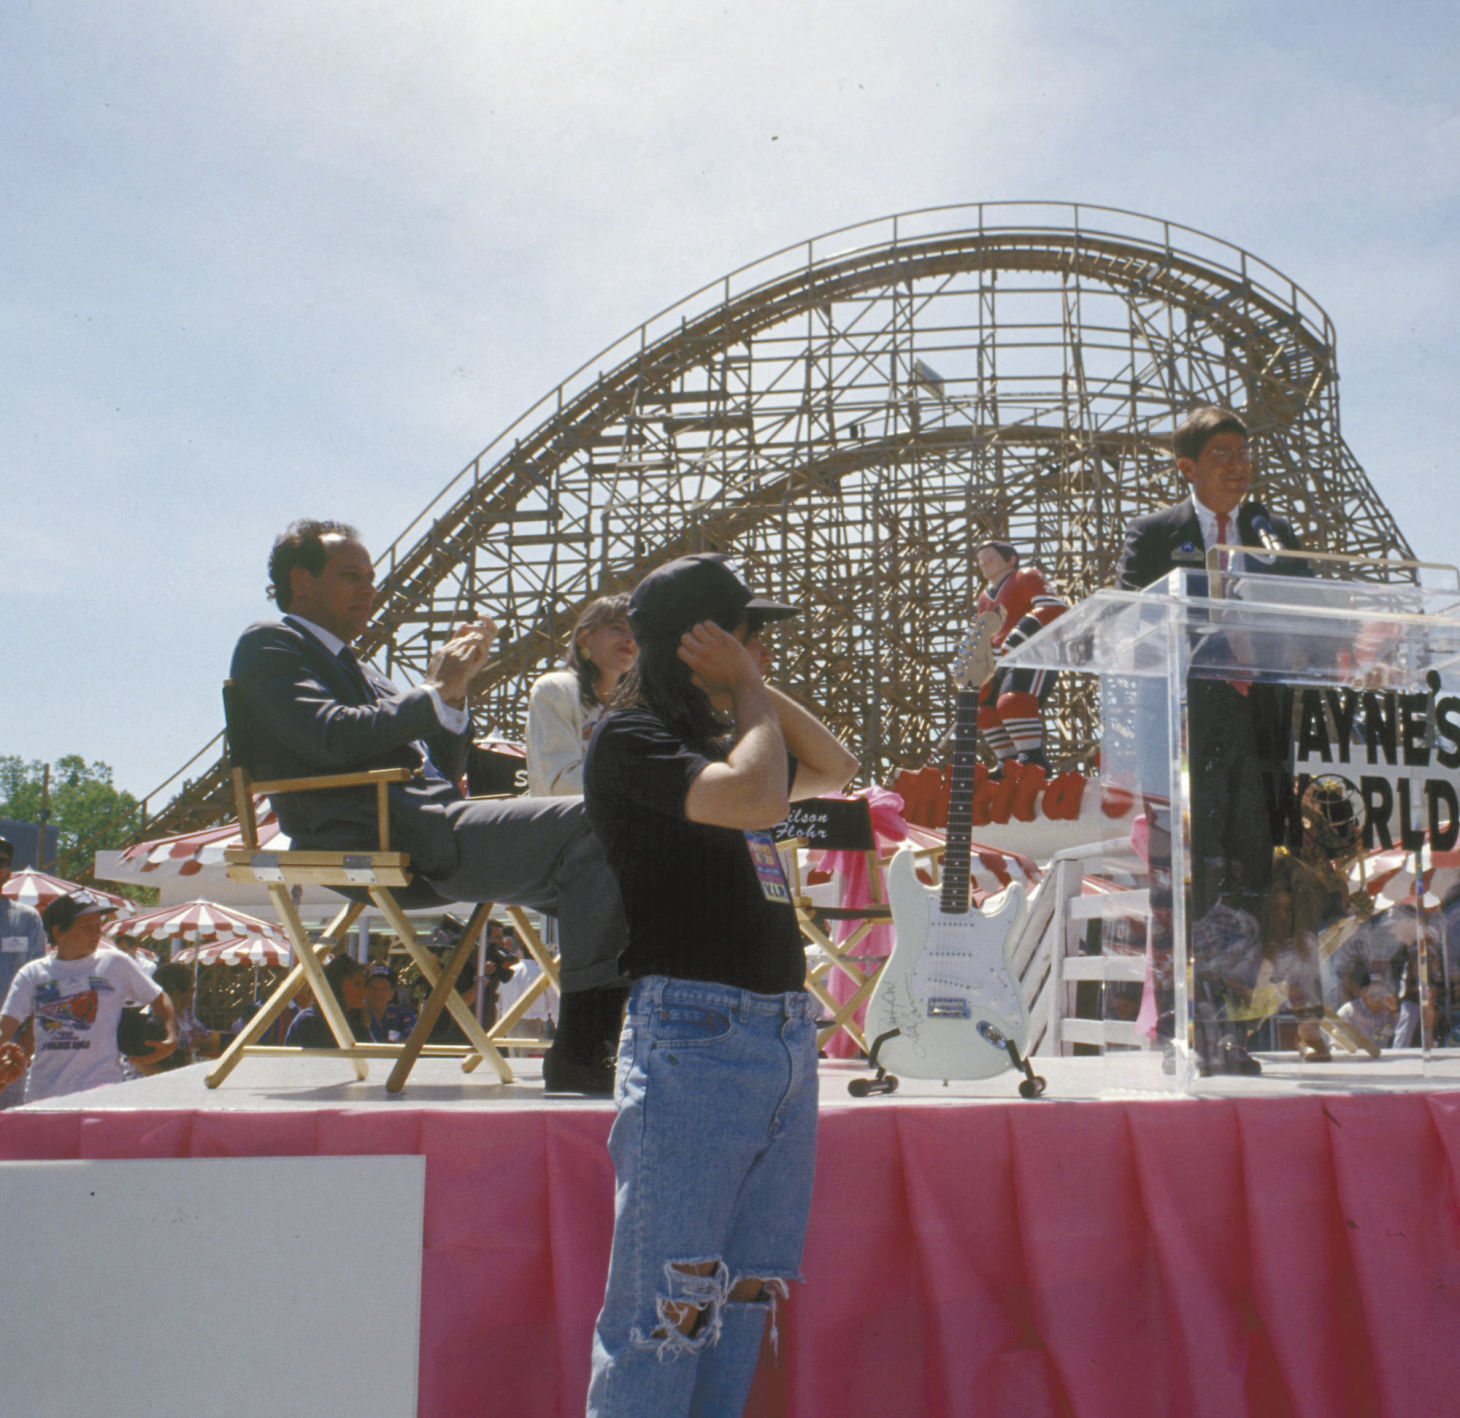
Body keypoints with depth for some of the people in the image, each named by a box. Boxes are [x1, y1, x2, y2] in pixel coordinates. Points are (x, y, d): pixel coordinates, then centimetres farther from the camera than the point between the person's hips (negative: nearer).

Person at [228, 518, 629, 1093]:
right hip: (375, 842, -9)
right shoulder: (269, 645, 5)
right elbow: (336, 739, -15)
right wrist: (437, 691, -5)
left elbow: (442, 770, 24)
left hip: (428, 839, 9)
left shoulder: (358, 671, 31)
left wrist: (453, 693, 8)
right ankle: (579, 1049, -22)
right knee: (588, 823, -21)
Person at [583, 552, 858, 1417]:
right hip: (694, 1034, -9)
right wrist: (747, 688, -4)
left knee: (747, 1293, 12)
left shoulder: (718, 741, 20)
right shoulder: (629, 739, -6)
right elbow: (758, 798, -20)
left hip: (785, 1033, 9)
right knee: (667, 1304, -5)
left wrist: (758, 691, 18)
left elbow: (834, 769, 30)